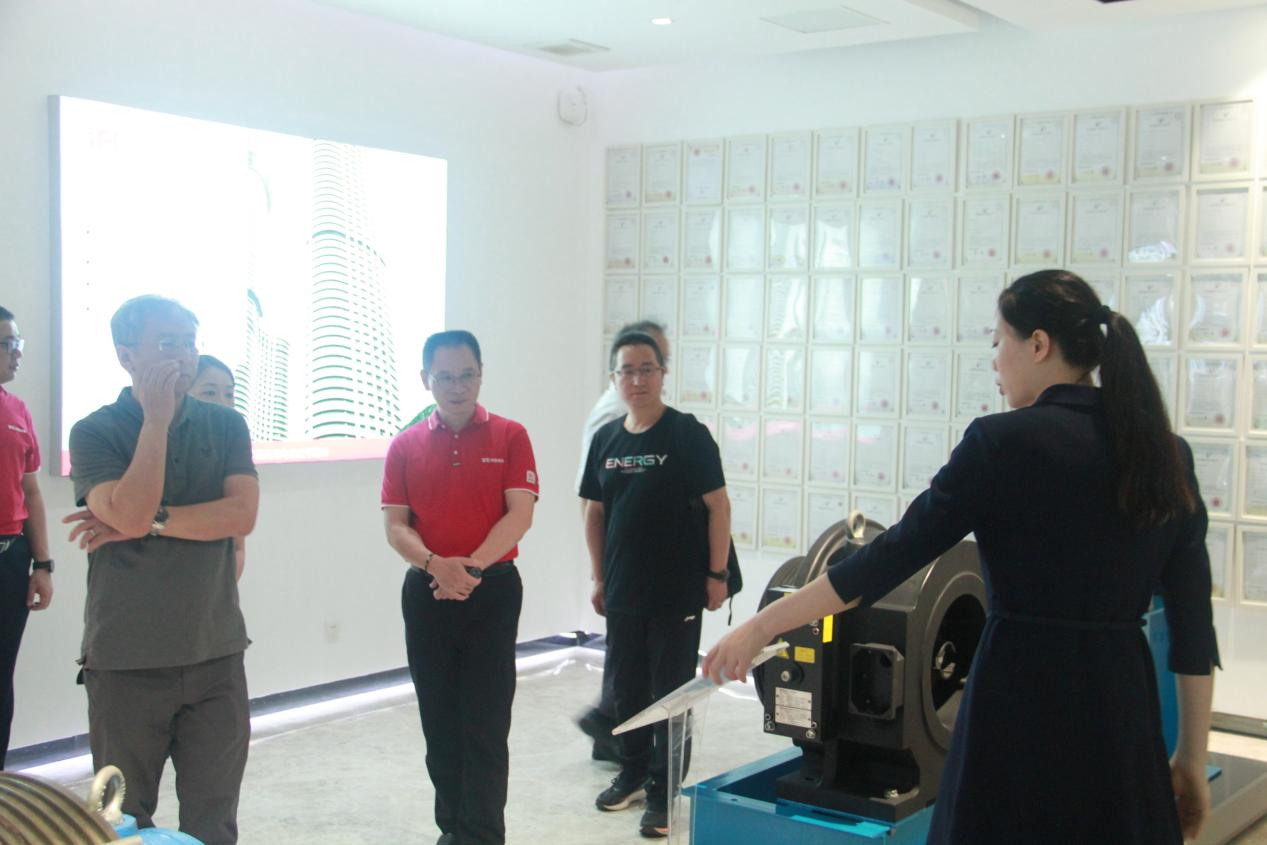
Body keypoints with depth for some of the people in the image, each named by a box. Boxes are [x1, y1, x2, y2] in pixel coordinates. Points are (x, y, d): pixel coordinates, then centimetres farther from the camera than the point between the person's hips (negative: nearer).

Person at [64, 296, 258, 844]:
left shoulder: (226, 426, 5)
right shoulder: (94, 433, -4)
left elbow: (242, 515, -8)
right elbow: (130, 513, -20)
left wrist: (150, 521, -15)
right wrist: (156, 418, -15)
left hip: (216, 655, 2)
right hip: (125, 660, -2)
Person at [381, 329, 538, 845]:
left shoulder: (509, 437, 0)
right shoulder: (406, 446, 6)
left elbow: (519, 515, -7)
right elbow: (394, 526, 1)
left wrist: (472, 565, -19)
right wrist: (435, 564, -18)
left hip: (492, 589, -3)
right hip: (426, 591, 3)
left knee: (485, 724, -2)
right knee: (439, 721, 11)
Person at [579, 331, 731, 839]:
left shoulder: (686, 434, -8)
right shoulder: (606, 439, 7)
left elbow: (718, 505, -8)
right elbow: (594, 511, 14)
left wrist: (716, 575, -11)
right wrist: (599, 577, 11)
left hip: (677, 593, -5)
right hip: (623, 592, 5)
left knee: (671, 692, 3)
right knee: (626, 687, 15)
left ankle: (663, 794, 13)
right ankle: (633, 773, 33)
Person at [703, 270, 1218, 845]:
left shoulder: (1004, 441, -11)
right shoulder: (1165, 452, 5)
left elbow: (890, 559, -12)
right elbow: (1194, 623, 6)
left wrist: (761, 627, -6)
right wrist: (1191, 760, 14)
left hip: (1024, 698, -5)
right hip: (1124, 702, 5)